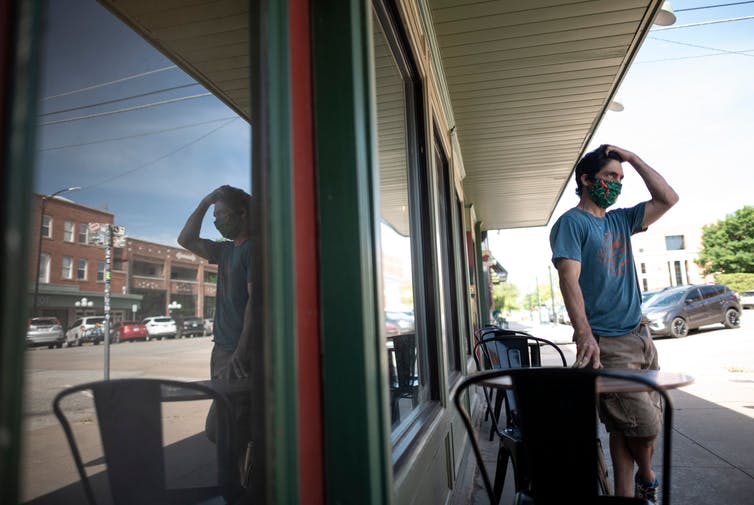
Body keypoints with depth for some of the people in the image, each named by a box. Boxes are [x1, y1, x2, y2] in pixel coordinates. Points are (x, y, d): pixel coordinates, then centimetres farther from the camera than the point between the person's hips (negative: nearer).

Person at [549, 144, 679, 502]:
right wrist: (584, 333, -28)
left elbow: (668, 199, 17)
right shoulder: (571, 222, -6)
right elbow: (569, 278, -17)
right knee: (644, 425, -2)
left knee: (637, 425, 9)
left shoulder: (620, 220, 16)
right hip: (607, 344, -7)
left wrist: (633, 159, 11)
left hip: (639, 336, 7)